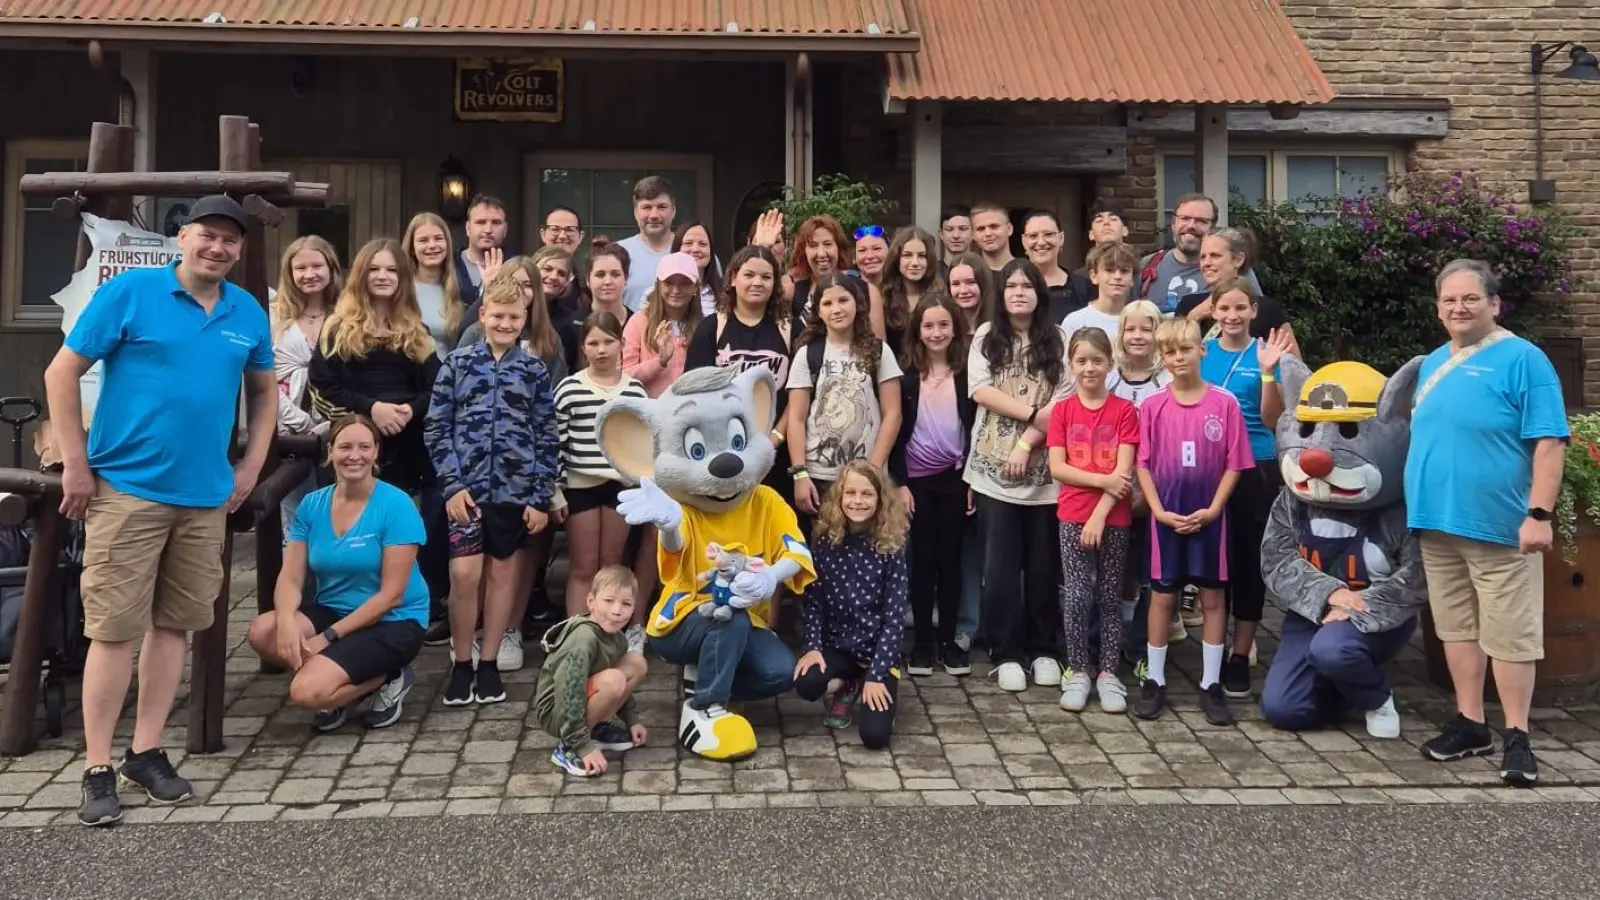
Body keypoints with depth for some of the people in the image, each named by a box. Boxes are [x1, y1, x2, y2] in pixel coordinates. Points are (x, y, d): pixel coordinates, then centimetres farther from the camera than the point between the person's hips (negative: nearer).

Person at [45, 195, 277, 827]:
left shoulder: (249, 314, 7)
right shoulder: (131, 291, -6)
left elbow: (264, 391, 21)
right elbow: (62, 373, -5)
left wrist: (251, 466, 12)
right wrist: (76, 464, -8)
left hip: (205, 496, 5)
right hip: (126, 489, -5)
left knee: (175, 625, 11)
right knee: (113, 628, -2)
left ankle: (146, 752, 24)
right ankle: (98, 769, 8)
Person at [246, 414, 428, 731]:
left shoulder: (396, 505, -15)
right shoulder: (312, 504, 2)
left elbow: (391, 595, -16)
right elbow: (290, 578, -2)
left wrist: (328, 637, -19)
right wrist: (287, 620, -25)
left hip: (392, 623, -6)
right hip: (331, 611, 6)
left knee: (306, 691, -25)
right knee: (262, 632, -21)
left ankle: (388, 680, 3)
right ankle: (347, 684, 2)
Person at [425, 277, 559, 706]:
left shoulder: (535, 370, 5)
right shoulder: (457, 362, 3)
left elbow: (546, 437, 4)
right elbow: (437, 427, 1)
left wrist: (541, 497, -2)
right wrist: (452, 484, -8)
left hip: (515, 489, 1)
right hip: (466, 486, -1)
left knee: (503, 573, 9)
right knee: (465, 574, -7)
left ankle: (489, 662, 21)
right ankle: (461, 663, 10)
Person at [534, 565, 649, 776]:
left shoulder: (616, 638, 0)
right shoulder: (584, 638, -27)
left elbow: (620, 687, 18)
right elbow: (568, 694, -32)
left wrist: (632, 720, 12)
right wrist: (583, 747, -30)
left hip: (585, 701, 9)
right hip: (556, 712, -9)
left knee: (637, 663, -2)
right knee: (612, 679, -31)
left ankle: (598, 728, 6)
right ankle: (569, 747, -16)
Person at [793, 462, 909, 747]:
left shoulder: (891, 547, -10)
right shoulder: (824, 541, -4)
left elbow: (895, 614, -11)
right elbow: (813, 600, -1)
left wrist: (877, 674, -17)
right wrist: (812, 647, -15)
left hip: (877, 648, -2)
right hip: (835, 644, 2)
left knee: (875, 736, -18)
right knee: (806, 684, -30)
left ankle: (868, 684, 16)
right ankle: (847, 686, 6)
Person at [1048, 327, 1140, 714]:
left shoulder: (1124, 411, -2)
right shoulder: (1063, 411, 3)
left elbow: (1123, 472, -8)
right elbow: (1057, 468, -5)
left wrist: (1099, 515, -15)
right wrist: (1103, 479, -15)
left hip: (1113, 518, -1)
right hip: (1072, 518, 1)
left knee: (1110, 597, 6)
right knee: (1076, 596, -1)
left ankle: (1109, 674, 14)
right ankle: (1077, 672, 10)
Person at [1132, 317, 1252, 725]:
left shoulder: (1224, 403, -4)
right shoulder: (1152, 406, -1)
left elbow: (1233, 463, -3)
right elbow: (1143, 465, 0)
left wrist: (1212, 509, -10)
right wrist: (1158, 509, -10)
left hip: (1208, 517, 0)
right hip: (1166, 517, 1)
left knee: (1212, 597, 7)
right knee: (1162, 596, 7)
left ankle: (1211, 685, 15)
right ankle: (1154, 681, 16)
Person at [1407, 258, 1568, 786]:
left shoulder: (1522, 359, -7)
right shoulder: (1433, 364, 14)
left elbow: (1549, 442, -12)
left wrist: (1538, 514, -18)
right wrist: (1419, 506, 17)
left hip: (1498, 525, -7)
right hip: (1438, 523, 7)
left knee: (1510, 636, -1)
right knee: (1457, 629, 13)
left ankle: (1517, 738, 9)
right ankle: (1470, 724, 24)